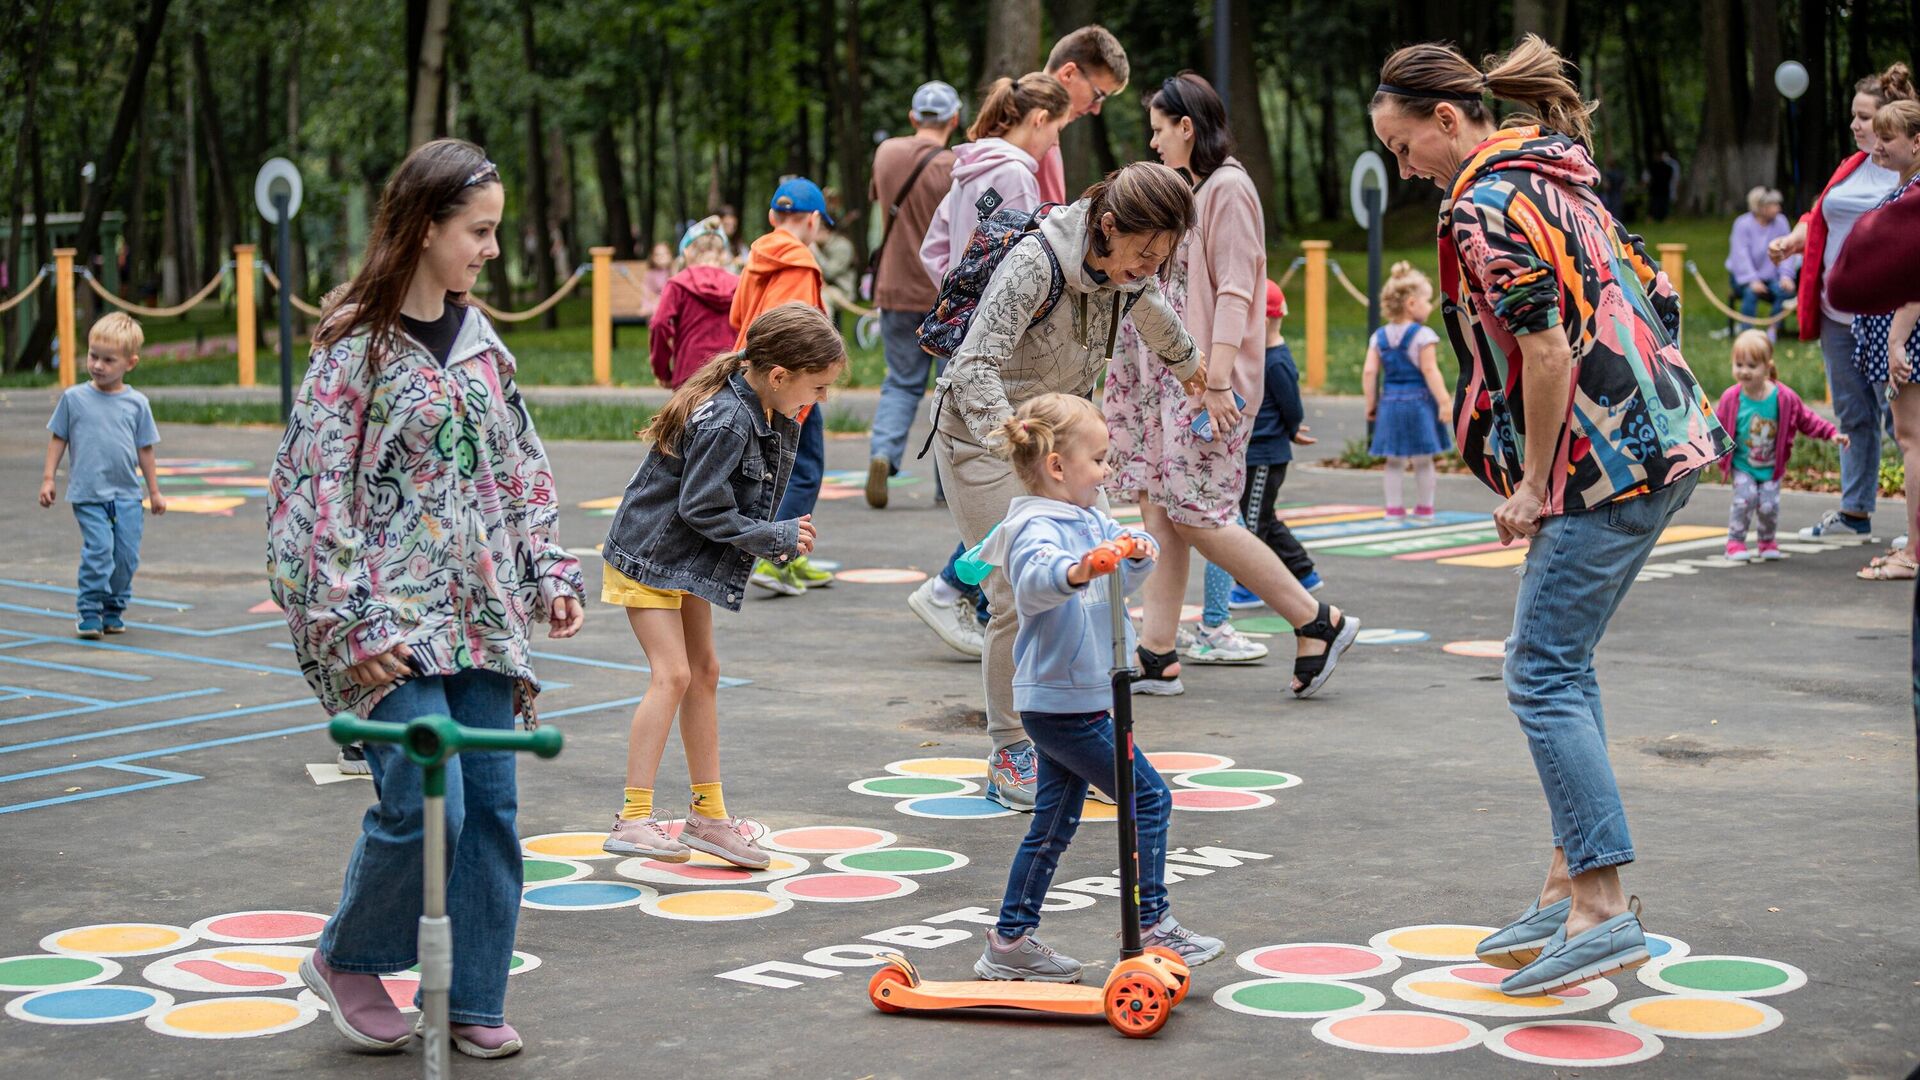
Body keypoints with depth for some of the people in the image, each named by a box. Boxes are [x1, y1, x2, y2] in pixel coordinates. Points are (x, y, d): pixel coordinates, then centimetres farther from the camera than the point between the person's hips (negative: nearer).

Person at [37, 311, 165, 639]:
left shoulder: (137, 403, 4)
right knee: (98, 550, -14)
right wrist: (48, 478, 2)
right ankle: (89, 612, -5)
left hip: (127, 495, 2)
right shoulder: (73, 398, 0)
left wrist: (154, 491, 13)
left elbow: (144, 449, 11)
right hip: (88, 493, -2)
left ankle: (114, 610, 20)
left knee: (127, 554, 3)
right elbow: (58, 439, 8)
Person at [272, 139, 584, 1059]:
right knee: (424, 804, -13)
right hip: (394, 623, -6)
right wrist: (346, 622, -15)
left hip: (482, 617, 6)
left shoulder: (478, 339, 12)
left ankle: (475, 1001, 16)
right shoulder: (356, 344, -8)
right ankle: (346, 960, 12)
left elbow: (521, 469, 20)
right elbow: (311, 487, -11)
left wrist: (550, 571, 9)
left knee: (491, 805, 4)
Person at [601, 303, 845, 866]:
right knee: (672, 674, -14)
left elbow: (746, 502, 9)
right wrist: (780, 539, -19)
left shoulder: (771, 417, 0)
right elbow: (703, 510, -27)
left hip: (690, 564, 10)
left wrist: (784, 533, -10)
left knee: (704, 673, 12)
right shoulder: (725, 422, -29)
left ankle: (708, 815, 20)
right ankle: (633, 819, -12)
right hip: (650, 554, -10)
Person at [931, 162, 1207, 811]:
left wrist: (1187, 362, 39)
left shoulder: (1128, 272, -7)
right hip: (981, 437, -7)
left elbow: (1151, 312, 20)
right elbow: (975, 367, -39)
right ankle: (1011, 757, 2)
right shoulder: (1035, 264, -29)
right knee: (1020, 597, -12)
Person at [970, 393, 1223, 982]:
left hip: (1062, 702, 10)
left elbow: (1121, 578, 16)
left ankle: (1009, 943, 21)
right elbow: (1034, 579, -40)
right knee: (1149, 798, -5)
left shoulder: (1090, 521, 10)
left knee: (1055, 822, 14)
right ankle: (1150, 927, 2)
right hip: (1062, 705, -10)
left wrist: (1138, 554, -7)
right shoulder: (1037, 528, -20)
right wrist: (1072, 573, -61)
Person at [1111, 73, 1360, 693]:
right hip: (1167, 373, 10)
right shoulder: (1186, 190, 20)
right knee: (1158, 510, 4)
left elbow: (1234, 292, -17)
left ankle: (1318, 623, -2)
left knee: (1196, 515, -11)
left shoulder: (1227, 188, -9)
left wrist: (1216, 380, -23)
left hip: (1207, 380, -10)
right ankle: (1157, 658, 5)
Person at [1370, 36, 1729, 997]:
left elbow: (1547, 349, -19)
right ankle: (1570, 883, 17)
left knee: (1543, 675, -7)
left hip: (1607, 463, -10)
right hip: (1661, 446, 10)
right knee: (1563, 665, 14)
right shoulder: (1551, 178, 17)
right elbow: (1654, 294, 20)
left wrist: (1533, 483, -10)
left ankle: (1603, 913, -9)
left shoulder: (1486, 206, -12)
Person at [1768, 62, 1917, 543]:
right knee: (1853, 414, 15)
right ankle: (1854, 513, 24)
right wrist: (1792, 242, 3)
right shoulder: (1853, 167, 14)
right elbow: (1821, 217, 21)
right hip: (1837, 313, 8)